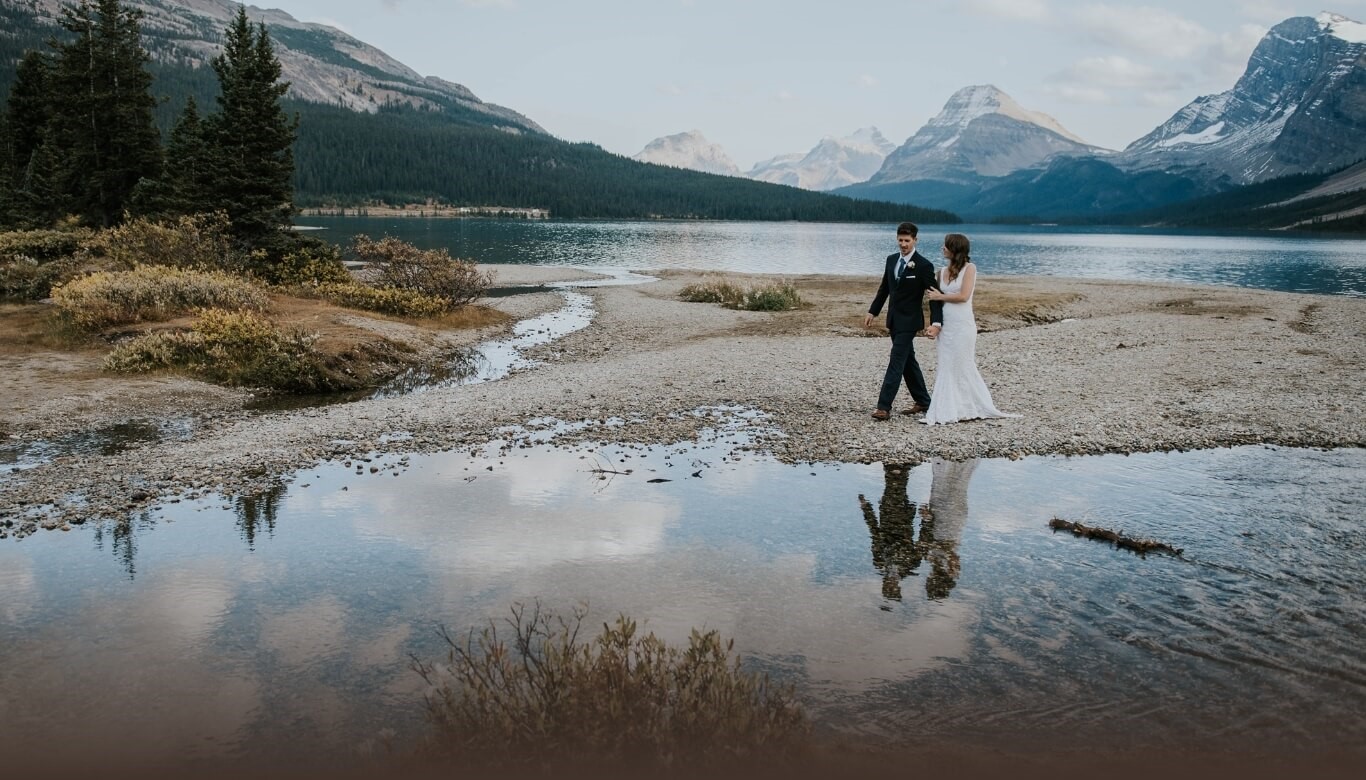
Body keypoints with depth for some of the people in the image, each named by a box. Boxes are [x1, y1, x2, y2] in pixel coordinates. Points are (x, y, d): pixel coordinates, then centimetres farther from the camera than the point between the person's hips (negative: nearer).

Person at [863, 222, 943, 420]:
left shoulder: (924, 265, -14)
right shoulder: (891, 259, 6)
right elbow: (884, 288, 16)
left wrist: (936, 323, -25)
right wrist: (872, 311, 13)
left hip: (908, 321, -7)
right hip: (894, 320, 7)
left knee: (896, 363, -11)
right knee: (908, 361, 14)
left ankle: (884, 407, -11)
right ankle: (923, 401, 26)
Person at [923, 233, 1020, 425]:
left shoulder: (969, 268, -5)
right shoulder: (943, 271, 11)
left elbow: (963, 296, -15)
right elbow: (938, 300, 12)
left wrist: (940, 296, -5)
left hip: (962, 325, -6)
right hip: (945, 326, 6)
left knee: (962, 366, 0)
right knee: (946, 367, 5)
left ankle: (970, 409, 11)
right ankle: (947, 411, 11)